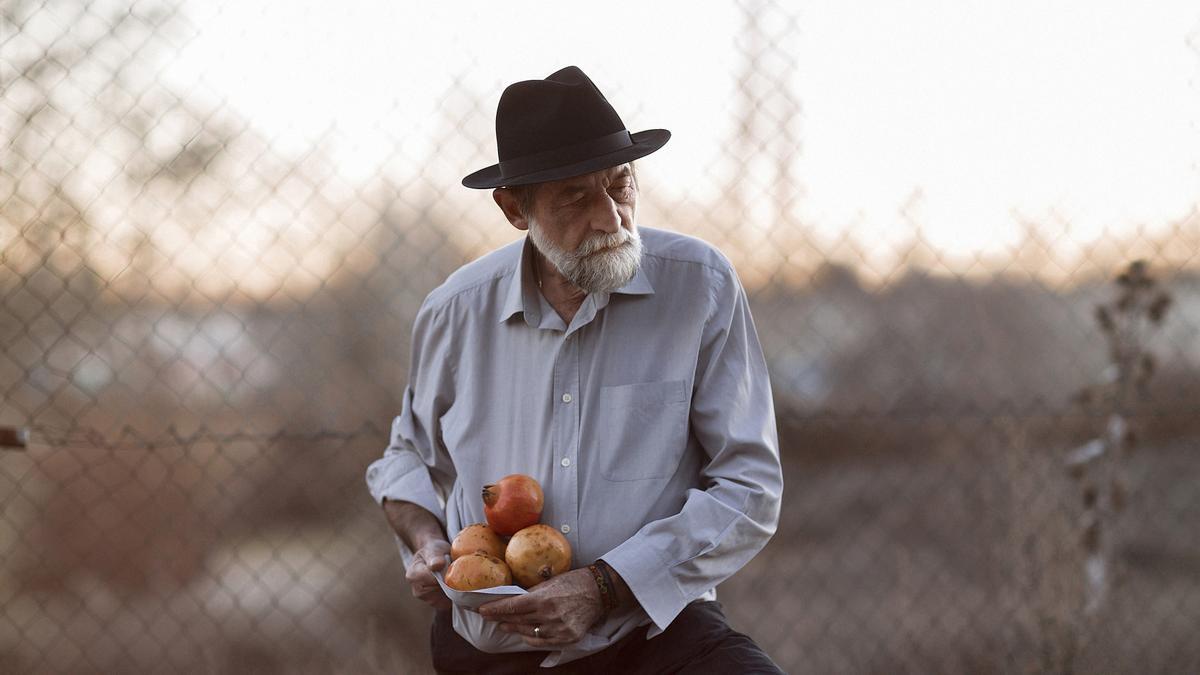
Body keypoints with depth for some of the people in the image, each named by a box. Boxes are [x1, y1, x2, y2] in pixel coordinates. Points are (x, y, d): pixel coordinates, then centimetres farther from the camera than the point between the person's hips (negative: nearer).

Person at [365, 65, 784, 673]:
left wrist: (602, 588, -17)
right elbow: (410, 457, 22)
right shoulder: (456, 312, 2)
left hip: (650, 623, -5)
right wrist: (425, 542, 0)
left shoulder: (701, 287, -6)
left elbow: (747, 488, -8)